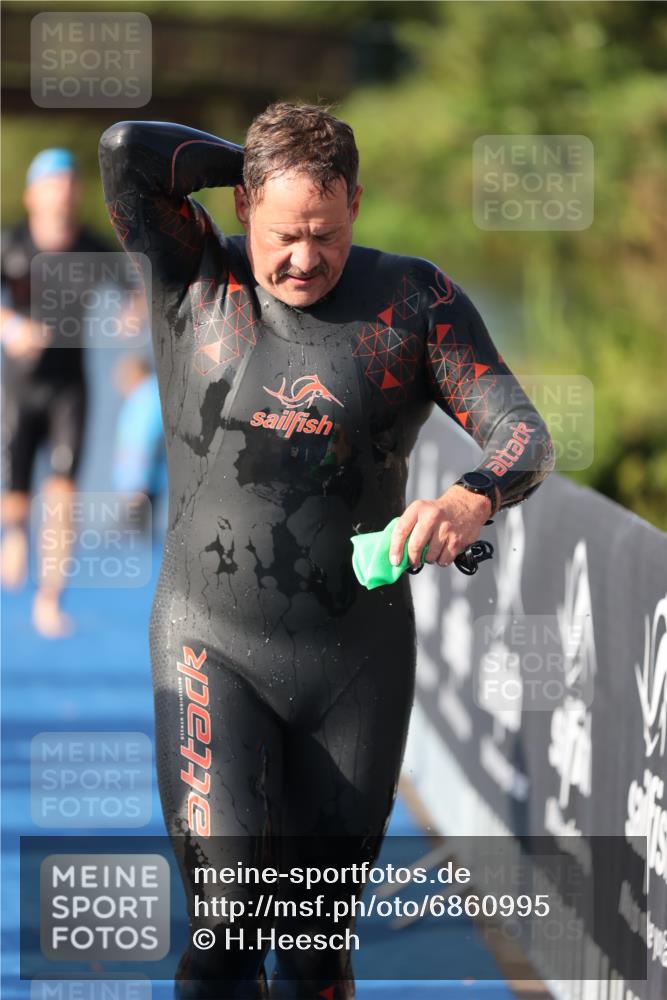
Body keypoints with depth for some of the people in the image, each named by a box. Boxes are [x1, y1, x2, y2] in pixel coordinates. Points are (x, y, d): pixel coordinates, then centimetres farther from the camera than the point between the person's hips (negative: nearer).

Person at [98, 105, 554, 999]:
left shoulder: (414, 300, -3)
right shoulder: (197, 279, -4)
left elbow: (523, 436, -10)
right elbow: (126, 151, -20)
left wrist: (473, 500, -33)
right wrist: (255, 162, -6)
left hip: (359, 661, 2)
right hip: (213, 654, -2)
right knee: (225, 923, -16)